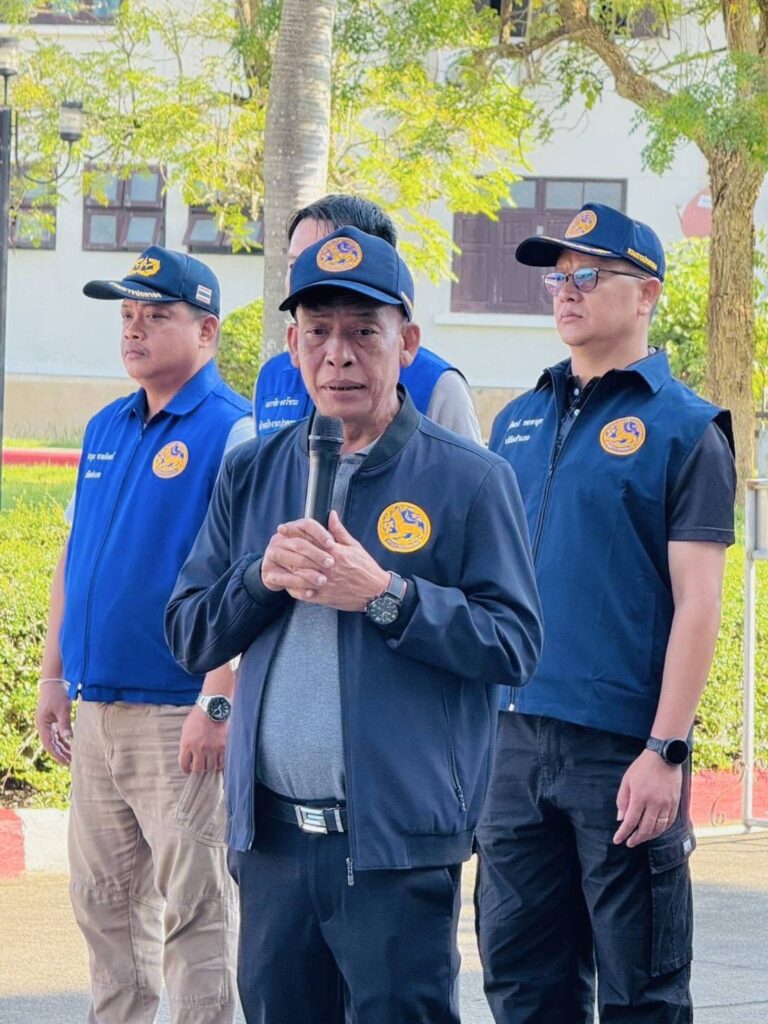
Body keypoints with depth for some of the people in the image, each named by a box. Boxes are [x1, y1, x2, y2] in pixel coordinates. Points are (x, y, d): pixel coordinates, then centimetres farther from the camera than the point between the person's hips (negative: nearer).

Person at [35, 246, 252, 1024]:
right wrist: (54, 677, 15)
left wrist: (216, 704, -21)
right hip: (97, 710, 8)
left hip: (179, 716, -8)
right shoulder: (105, 430, 14)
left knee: (195, 904, -3)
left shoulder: (232, 432, -10)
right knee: (103, 900, 12)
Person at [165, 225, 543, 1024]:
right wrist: (262, 576, -7)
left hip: (400, 844, -5)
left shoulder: (469, 479, -1)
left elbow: (513, 646, -8)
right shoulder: (251, 476, 13)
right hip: (271, 837, 5)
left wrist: (384, 594, -17)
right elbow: (187, 636, 11)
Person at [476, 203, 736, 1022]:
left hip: (623, 748, -6)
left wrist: (665, 752, -17)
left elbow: (696, 603, -10)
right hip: (516, 737, 6)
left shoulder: (683, 428, -4)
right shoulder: (518, 423, 14)